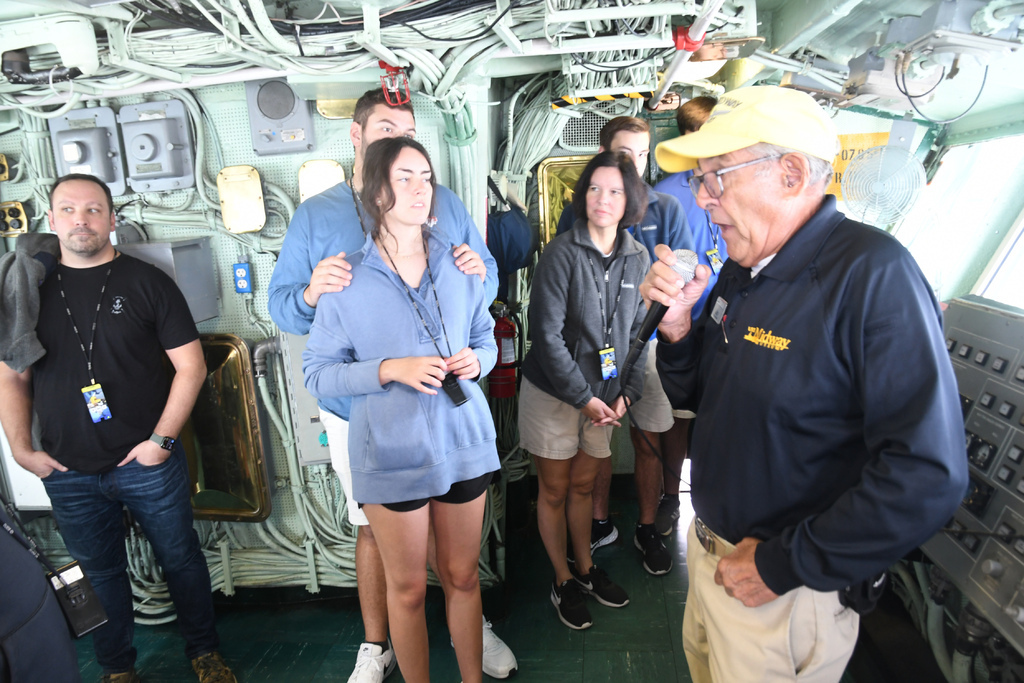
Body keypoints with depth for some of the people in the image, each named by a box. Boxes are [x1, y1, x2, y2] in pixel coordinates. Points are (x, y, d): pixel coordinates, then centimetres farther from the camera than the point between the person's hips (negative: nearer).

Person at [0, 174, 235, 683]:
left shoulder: (147, 283, -5)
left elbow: (191, 365, -7)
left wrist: (162, 440, -12)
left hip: (149, 464, -2)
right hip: (67, 473, 3)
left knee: (180, 558, 11)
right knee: (98, 571, 17)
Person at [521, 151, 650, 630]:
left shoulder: (638, 259, 1)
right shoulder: (562, 253, -15)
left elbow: (638, 331, 8)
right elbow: (547, 334, -17)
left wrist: (626, 392, -1)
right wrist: (584, 397, -16)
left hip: (604, 393, 4)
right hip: (553, 392, -4)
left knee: (584, 485, 18)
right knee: (555, 490, 10)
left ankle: (585, 567, 38)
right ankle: (563, 581, 29)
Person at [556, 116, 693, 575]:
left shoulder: (666, 208, 6)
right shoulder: (577, 211, 4)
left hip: (649, 339, 0)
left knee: (649, 441, 8)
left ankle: (647, 529, 26)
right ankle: (600, 523, 29)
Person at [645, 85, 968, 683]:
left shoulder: (875, 274, -24)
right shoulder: (741, 270, 2)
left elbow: (929, 475, -30)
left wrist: (783, 565, -23)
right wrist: (677, 325, -11)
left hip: (786, 594, -7)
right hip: (711, 552, 8)